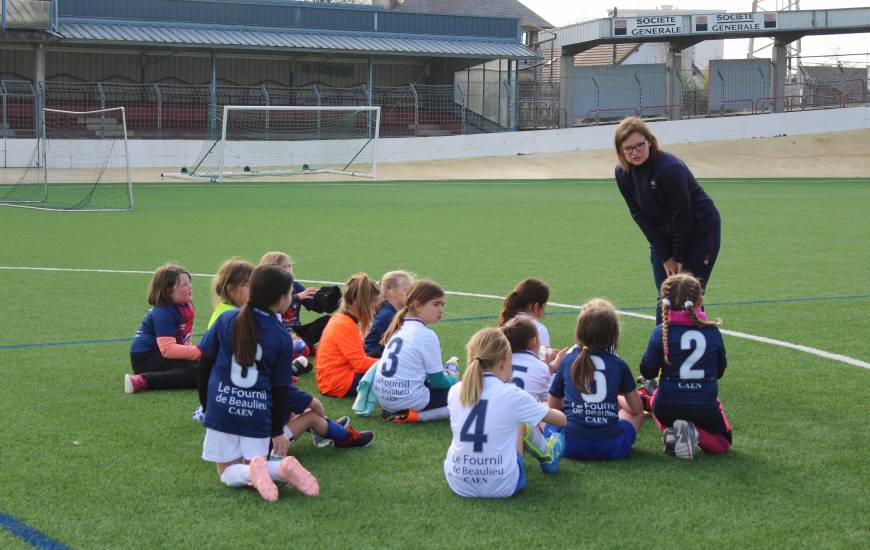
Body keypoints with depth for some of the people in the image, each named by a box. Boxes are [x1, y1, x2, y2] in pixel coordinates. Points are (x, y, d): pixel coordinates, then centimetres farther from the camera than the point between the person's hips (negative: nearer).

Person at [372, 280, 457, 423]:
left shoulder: (400, 327, 11)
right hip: (406, 399, -8)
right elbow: (437, 381, -5)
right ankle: (412, 415, -11)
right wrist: (452, 379, 16)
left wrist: (441, 373, 22)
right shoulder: (426, 335, -12)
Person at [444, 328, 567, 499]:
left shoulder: (455, 392, -1)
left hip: (458, 484, 3)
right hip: (501, 487, -3)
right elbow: (560, 419, 5)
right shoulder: (512, 395, -11)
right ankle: (547, 457, 40)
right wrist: (545, 408, 31)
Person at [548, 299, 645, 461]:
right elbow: (637, 409, 12)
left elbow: (554, 407, 13)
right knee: (637, 413, 29)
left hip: (572, 447, -1)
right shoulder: (619, 365, 3)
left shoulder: (567, 361, 4)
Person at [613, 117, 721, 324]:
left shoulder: (670, 168, -30)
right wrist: (665, 258, -8)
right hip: (663, 234, 6)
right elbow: (639, 215, -6)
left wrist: (679, 258, -15)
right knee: (665, 298, 4)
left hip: (700, 231, -6)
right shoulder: (623, 173, -10)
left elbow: (682, 217, -24)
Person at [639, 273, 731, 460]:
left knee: (655, 398, 37)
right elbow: (720, 371, 7)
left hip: (668, 407, 0)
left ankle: (670, 431, 2)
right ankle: (697, 433, -10)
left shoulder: (661, 332, -9)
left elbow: (647, 372, -4)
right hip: (705, 408, 0)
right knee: (722, 444, 26)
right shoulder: (712, 331, -3)